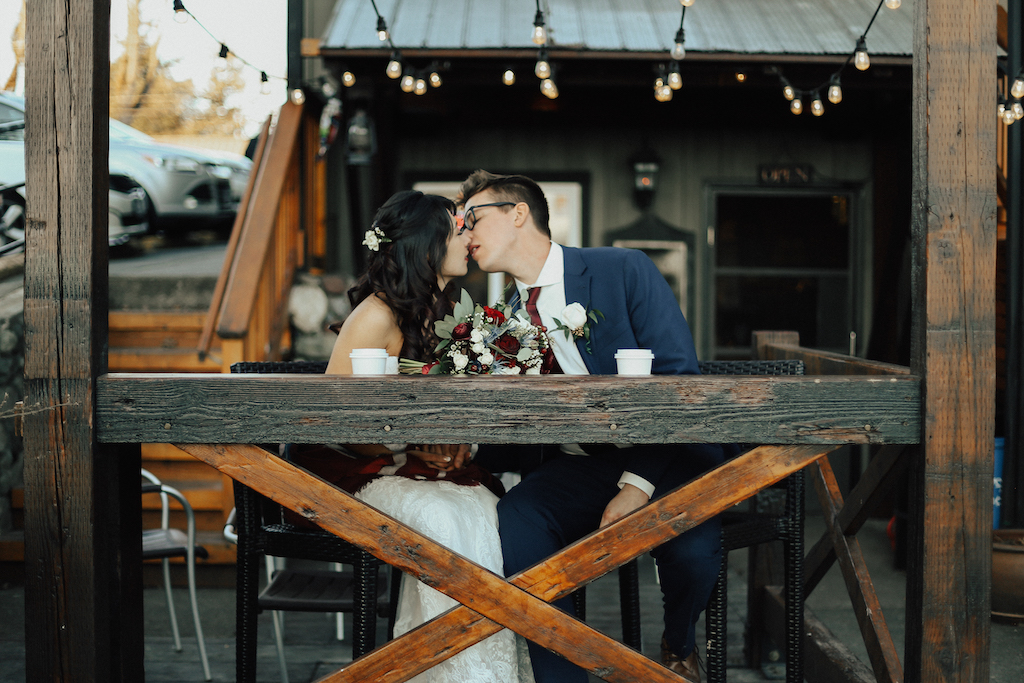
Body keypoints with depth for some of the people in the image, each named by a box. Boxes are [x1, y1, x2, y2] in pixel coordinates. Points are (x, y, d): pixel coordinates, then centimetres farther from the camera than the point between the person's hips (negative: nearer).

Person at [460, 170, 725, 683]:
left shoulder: (625, 271, -4)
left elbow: (680, 379, -11)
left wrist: (638, 484, -21)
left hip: (666, 457, -3)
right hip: (575, 466, 4)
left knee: (692, 549, -32)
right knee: (513, 524, -28)